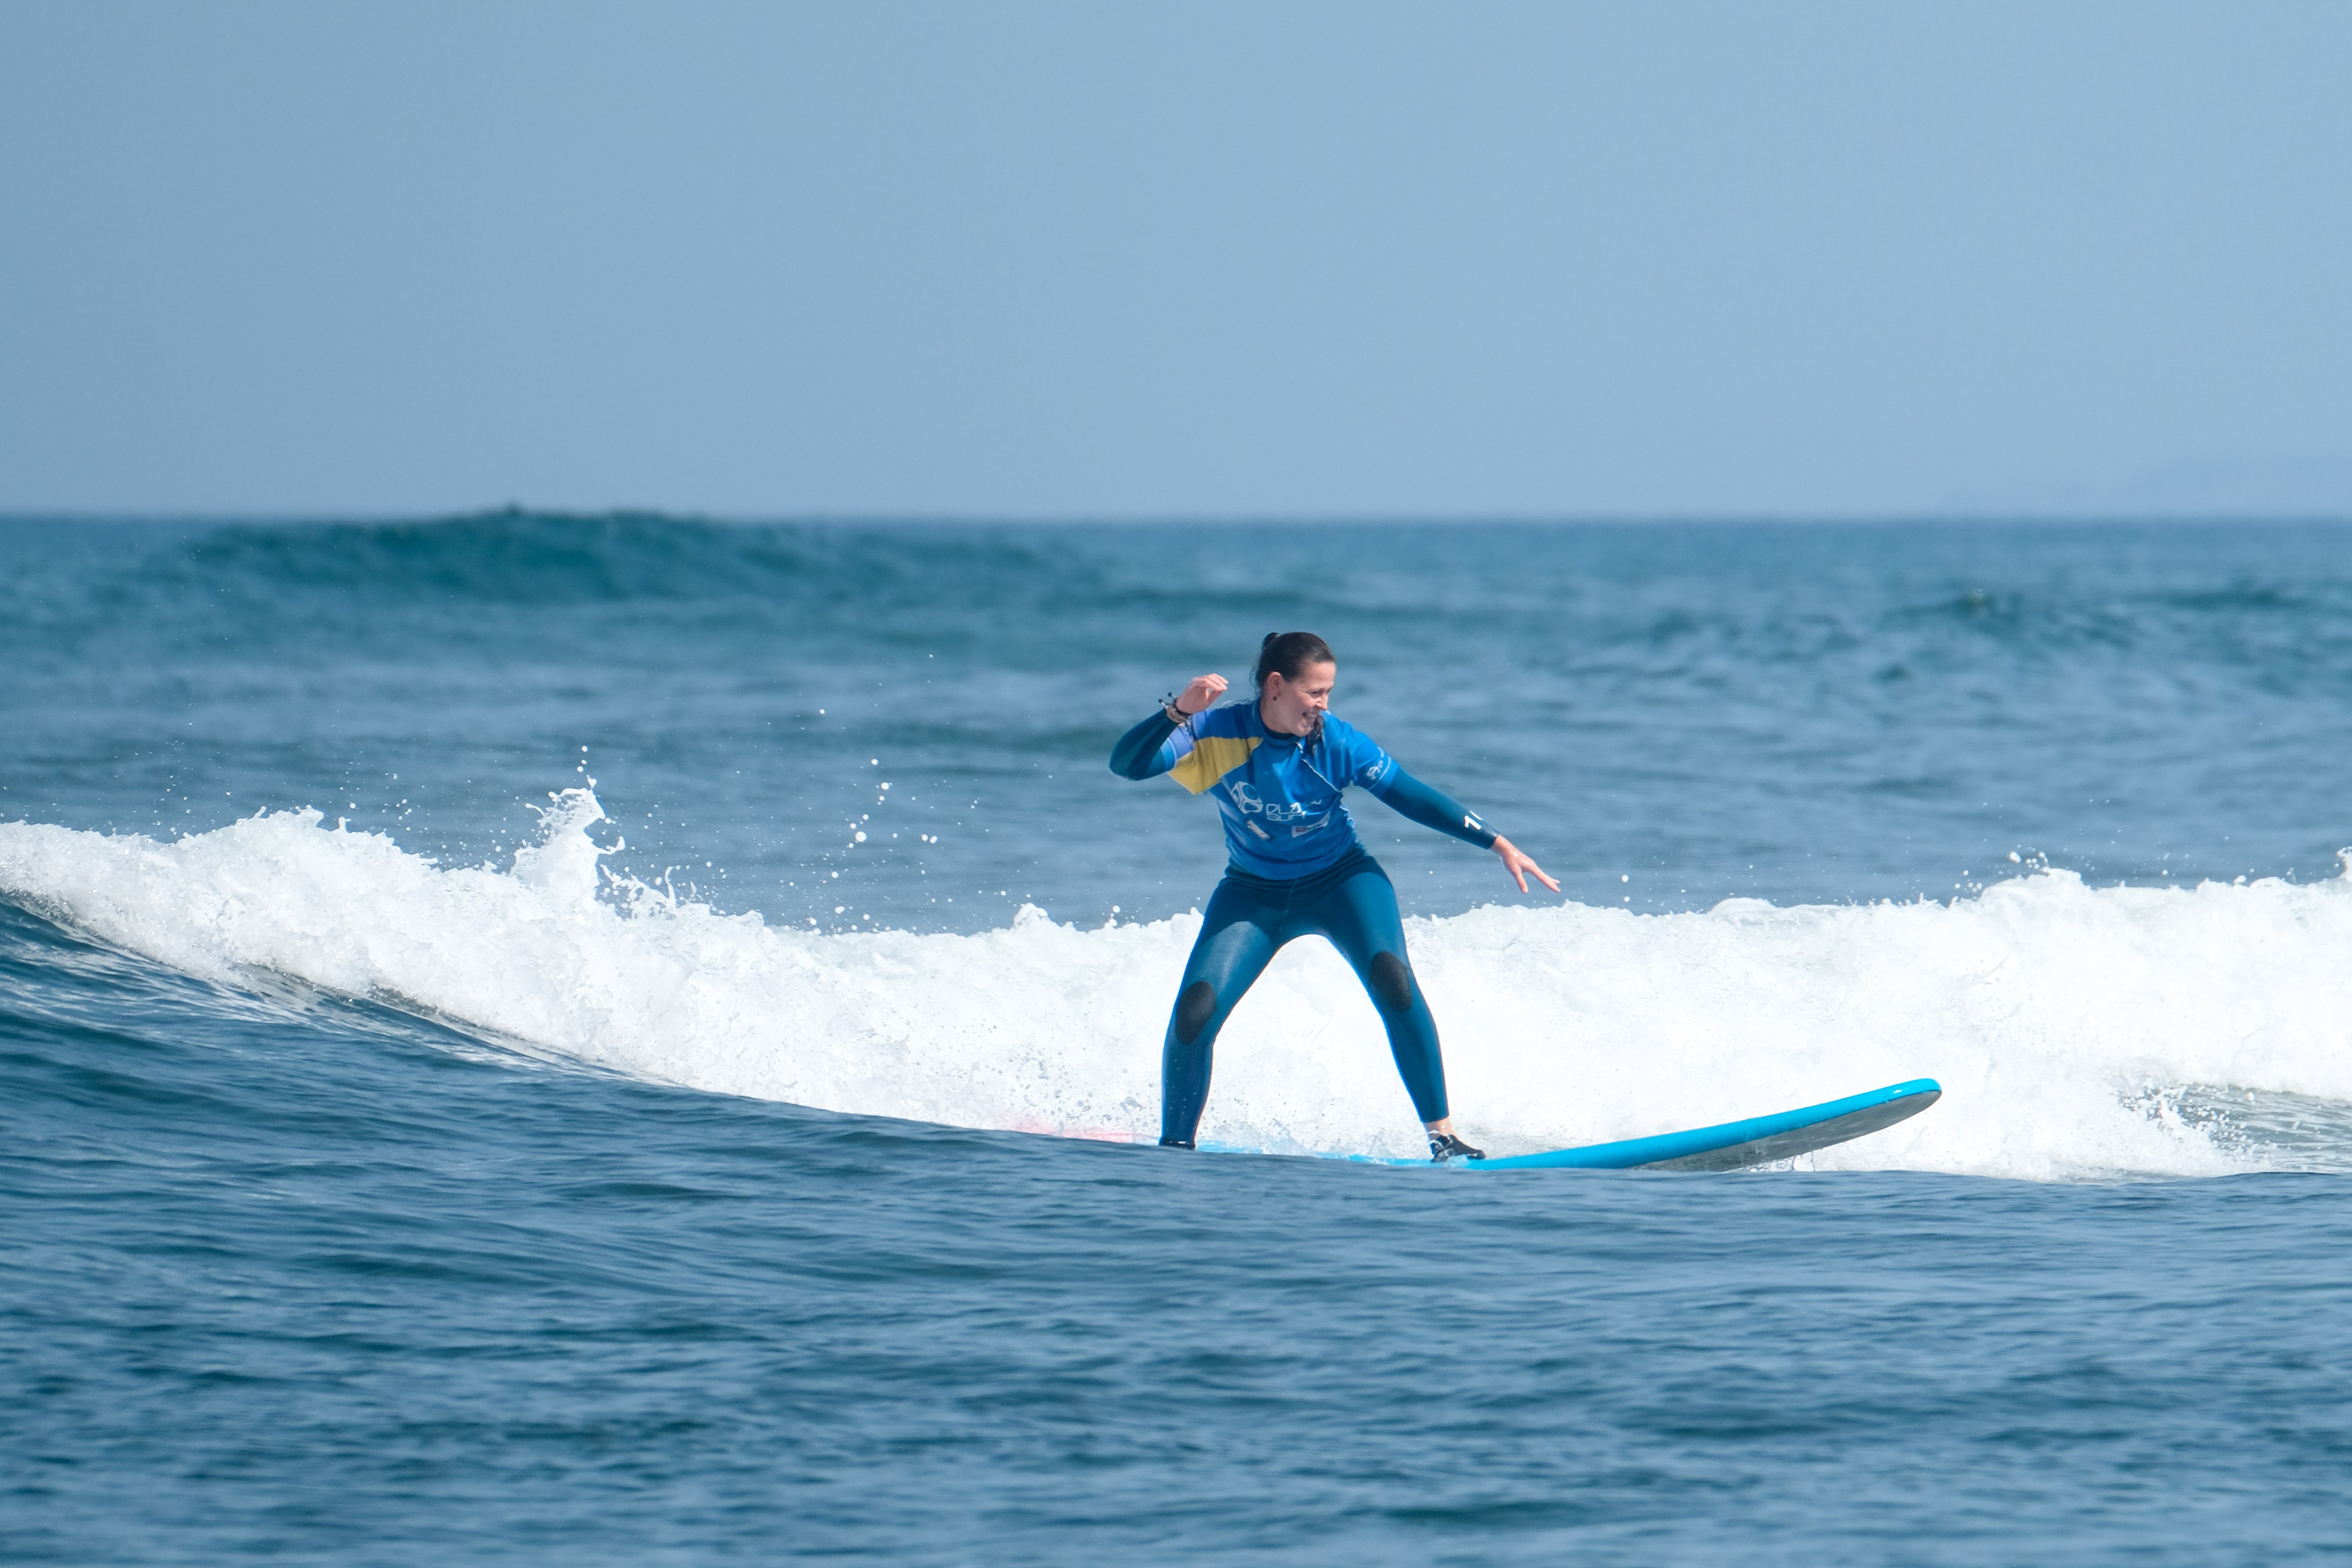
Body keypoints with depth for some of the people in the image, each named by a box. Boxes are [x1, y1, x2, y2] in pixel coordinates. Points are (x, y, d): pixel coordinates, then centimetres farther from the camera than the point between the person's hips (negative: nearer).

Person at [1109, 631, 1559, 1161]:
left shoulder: (1337, 742, -17)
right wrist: (1177, 712, -45)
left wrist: (1498, 844, -13)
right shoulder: (1216, 734, -19)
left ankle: (1442, 1134, -18)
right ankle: (1176, 1147, 6)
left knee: (1392, 979, -26)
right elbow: (1126, 764, -29)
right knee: (1194, 1012, -15)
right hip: (1255, 893, 1)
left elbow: (1415, 798, -10)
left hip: (1341, 880, -1)